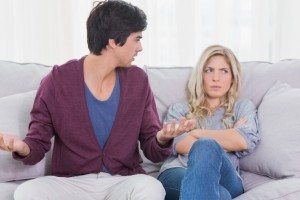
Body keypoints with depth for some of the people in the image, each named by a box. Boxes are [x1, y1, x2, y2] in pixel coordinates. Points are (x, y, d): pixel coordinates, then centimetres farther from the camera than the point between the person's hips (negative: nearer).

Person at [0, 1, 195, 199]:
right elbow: (38, 144, -1)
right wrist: (22, 147, -26)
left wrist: (162, 139, -22)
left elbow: (152, 151, 3)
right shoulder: (57, 82, -7)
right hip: (71, 182, 0)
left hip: (124, 181, 1)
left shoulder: (138, 81, 1)